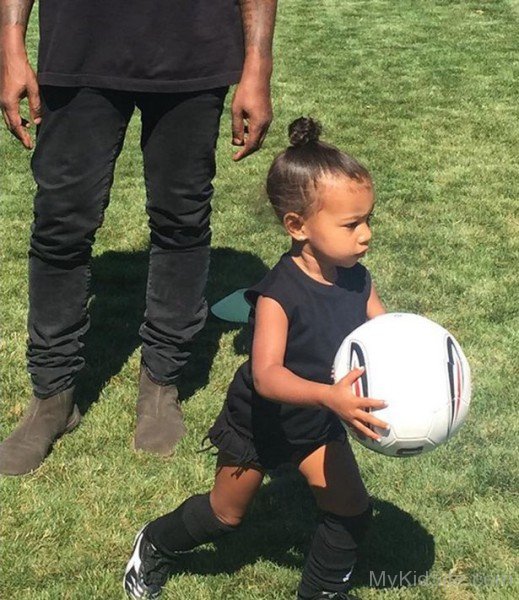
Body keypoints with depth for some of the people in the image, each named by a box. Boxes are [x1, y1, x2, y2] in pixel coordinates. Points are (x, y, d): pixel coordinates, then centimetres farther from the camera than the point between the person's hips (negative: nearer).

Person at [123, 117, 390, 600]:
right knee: (225, 514, 16)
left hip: (317, 422, 5)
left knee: (351, 509, 2)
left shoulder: (358, 281, -14)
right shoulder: (278, 295, -34)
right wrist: (329, 395, -56)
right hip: (259, 420, -5)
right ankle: (155, 546, 45)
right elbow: (267, 376, -42)